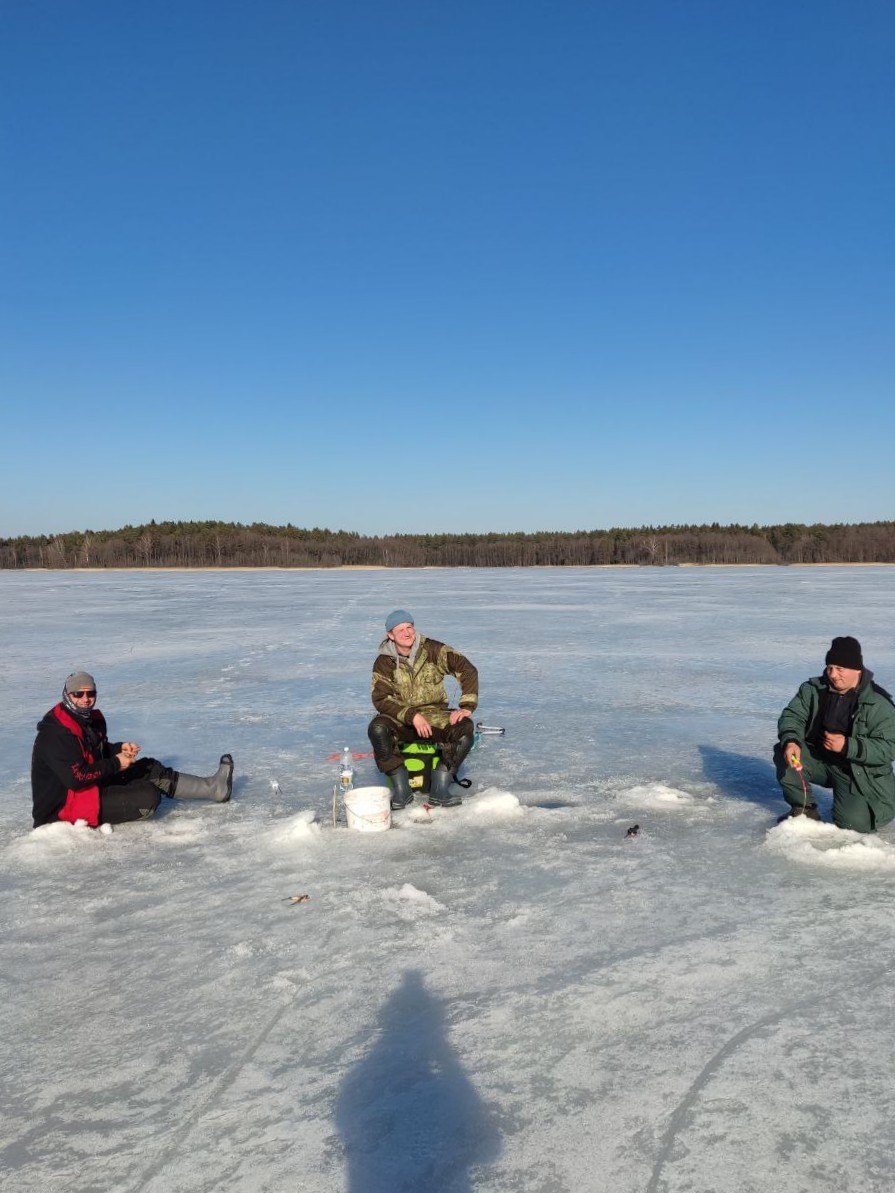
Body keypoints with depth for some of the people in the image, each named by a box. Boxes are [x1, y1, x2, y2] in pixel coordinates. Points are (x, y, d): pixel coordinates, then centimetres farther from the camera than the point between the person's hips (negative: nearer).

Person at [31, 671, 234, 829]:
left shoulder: (92, 718, 6)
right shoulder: (55, 734, -24)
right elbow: (76, 778, -29)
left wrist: (120, 748, -2)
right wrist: (116, 764, -19)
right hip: (64, 805, -10)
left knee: (151, 769, 3)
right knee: (148, 797, -22)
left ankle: (211, 788, 5)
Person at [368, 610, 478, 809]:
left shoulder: (432, 649, -6)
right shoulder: (384, 662, -5)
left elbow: (467, 669, -8)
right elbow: (381, 699, -10)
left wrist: (467, 706, -18)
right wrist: (412, 716, -23)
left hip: (435, 715, 0)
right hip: (400, 719, 0)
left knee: (465, 728, -28)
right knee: (377, 729, -33)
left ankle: (439, 789, -19)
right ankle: (401, 790, -19)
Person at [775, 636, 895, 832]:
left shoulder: (878, 703, -16)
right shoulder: (813, 689, -5)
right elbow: (792, 715, -10)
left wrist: (847, 746, -31)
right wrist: (791, 741, -33)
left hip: (857, 771, -3)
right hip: (818, 759, 3)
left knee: (853, 822, -20)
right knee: (785, 755, -24)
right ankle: (804, 809, -3)